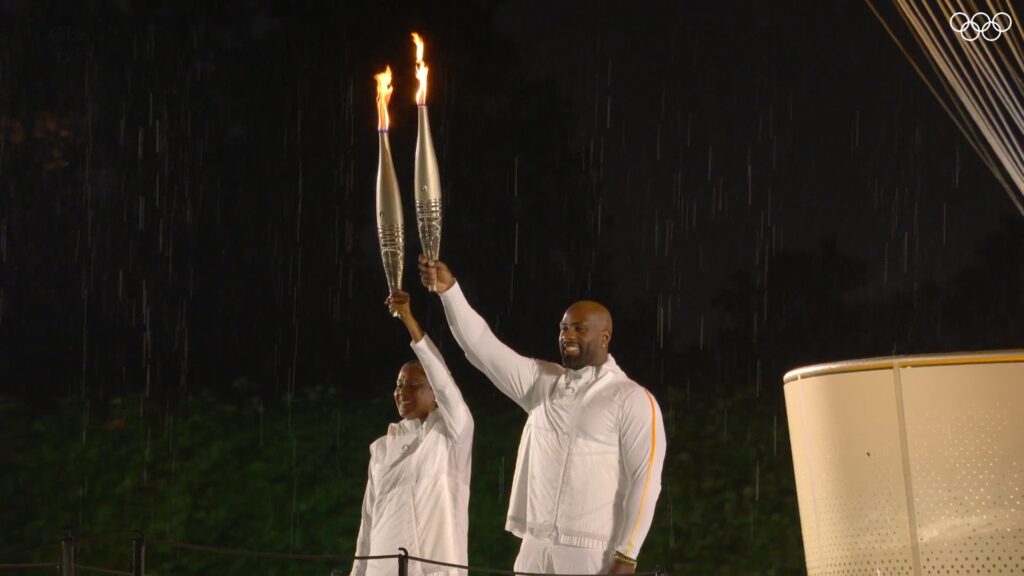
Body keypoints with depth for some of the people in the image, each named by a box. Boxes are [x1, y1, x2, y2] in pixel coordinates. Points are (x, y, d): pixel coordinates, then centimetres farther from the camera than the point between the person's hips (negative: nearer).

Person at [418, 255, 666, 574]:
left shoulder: (633, 400, -4)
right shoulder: (541, 382, 14)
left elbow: (644, 482, -9)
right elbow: (483, 347, 6)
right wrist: (449, 290, -7)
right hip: (535, 548, 6)